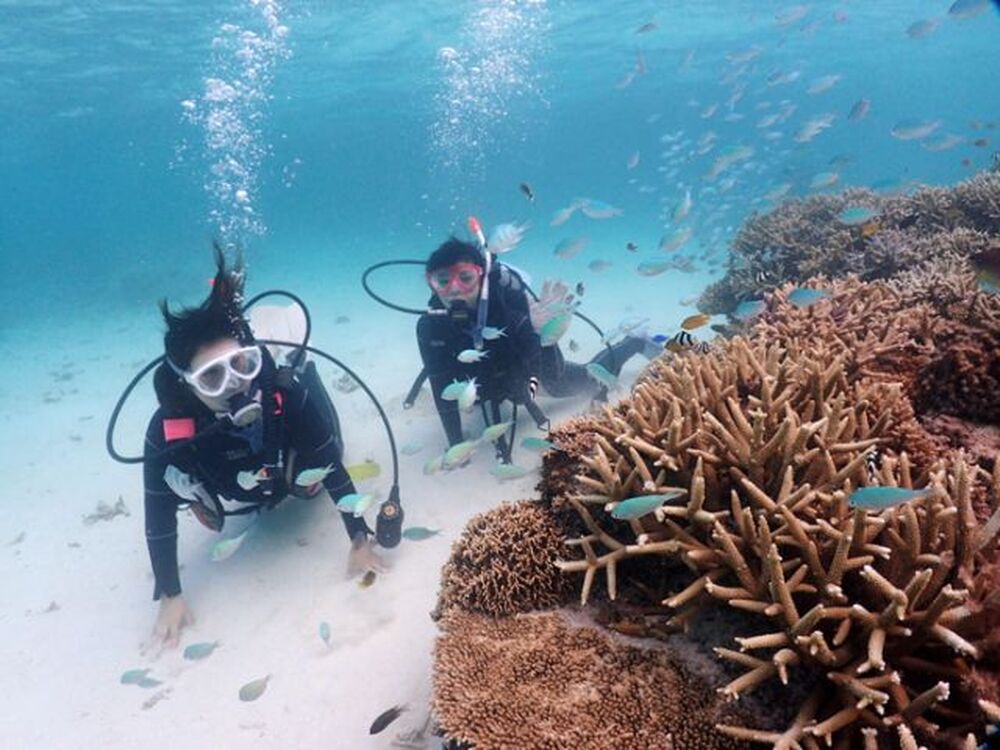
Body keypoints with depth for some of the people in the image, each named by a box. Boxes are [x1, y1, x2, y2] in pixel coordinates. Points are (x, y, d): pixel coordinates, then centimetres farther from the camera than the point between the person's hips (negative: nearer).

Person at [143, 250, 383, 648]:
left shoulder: (288, 392, -44)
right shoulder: (166, 432, -41)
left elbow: (331, 466, -31)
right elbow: (159, 516, -27)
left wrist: (360, 540, -27)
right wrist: (170, 596, -20)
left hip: (290, 471, -1)